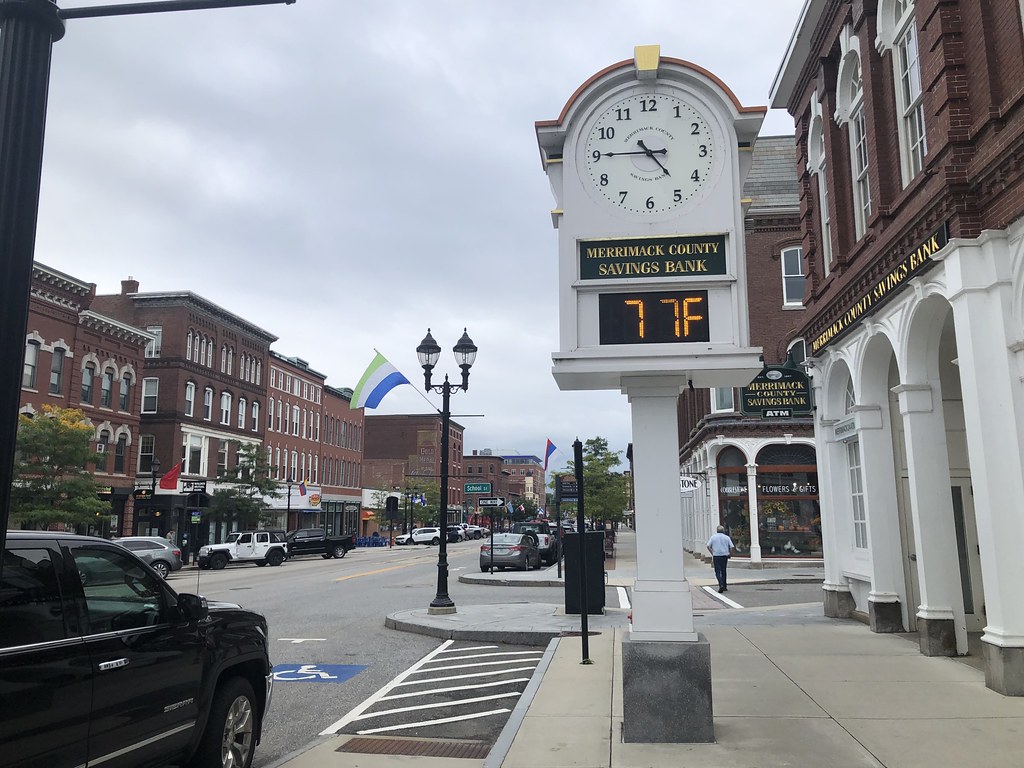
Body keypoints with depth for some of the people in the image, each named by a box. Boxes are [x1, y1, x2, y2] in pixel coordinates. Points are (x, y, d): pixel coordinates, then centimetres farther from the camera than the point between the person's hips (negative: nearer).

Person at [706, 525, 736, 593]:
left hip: (716, 556, -1)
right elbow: (732, 547, -4)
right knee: (723, 571, 15)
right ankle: (724, 587, 21)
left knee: (718, 571, -2)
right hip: (724, 556, 2)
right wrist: (730, 554, 9)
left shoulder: (713, 537, 1)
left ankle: (721, 585, -22)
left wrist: (712, 553, 5)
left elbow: (708, 546, -4)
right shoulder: (726, 537, 1)